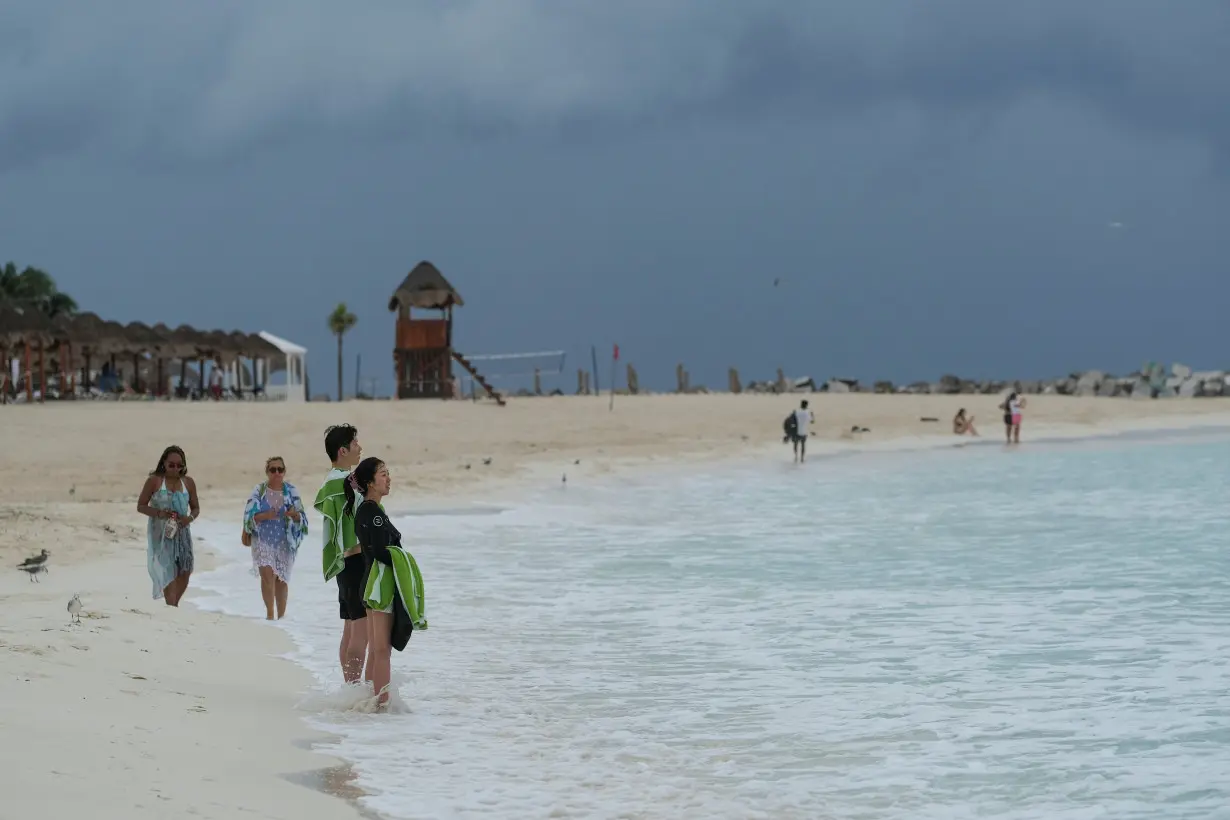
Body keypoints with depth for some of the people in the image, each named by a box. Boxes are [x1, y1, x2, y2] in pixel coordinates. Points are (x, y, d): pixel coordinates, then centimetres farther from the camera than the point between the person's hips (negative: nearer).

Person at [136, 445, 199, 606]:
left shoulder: (188, 483, 5)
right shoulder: (154, 481, -6)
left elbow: (196, 508, 13)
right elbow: (140, 506, -3)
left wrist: (190, 518, -10)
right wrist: (158, 513, -20)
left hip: (181, 532, 4)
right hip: (160, 533, -4)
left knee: (184, 572, 3)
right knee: (168, 573, -12)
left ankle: (173, 605, 23)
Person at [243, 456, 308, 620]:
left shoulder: (290, 490, 3)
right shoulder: (259, 490, 0)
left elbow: (302, 517, 4)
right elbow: (249, 515, -3)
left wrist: (294, 515, -19)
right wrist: (264, 516, -21)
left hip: (284, 541, 1)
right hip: (263, 540, -1)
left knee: (281, 579, 8)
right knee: (267, 574, -16)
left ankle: (281, 616, 19)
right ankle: (269, 614, -8)